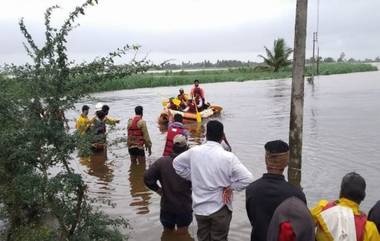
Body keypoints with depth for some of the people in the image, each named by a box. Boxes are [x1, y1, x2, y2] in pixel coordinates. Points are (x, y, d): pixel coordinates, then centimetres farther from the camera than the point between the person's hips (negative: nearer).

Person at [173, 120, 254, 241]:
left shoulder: (194, 151, -7)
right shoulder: (228, 157, -18)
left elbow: (177, 163, 9)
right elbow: (247, 179, -21)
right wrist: (230, 187, -7)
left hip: (199, 208, 3)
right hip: (220, 209, -3)